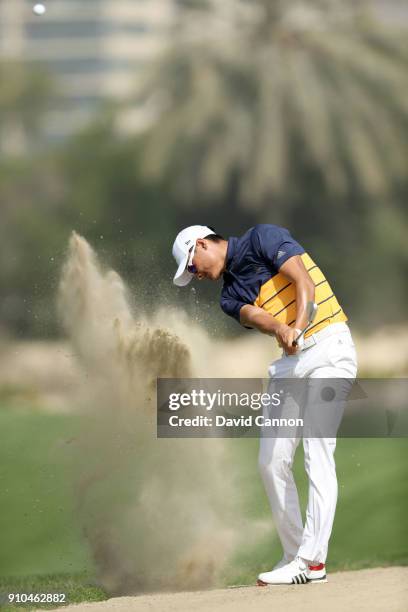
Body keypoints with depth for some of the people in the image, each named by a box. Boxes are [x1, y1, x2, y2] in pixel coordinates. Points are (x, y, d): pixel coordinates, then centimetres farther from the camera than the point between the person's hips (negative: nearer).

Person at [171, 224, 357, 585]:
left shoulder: (262, 238, -1)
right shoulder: (230, 295, 15)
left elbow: (304, 283, -13)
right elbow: (254, 315, -7)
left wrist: (297, 329, -30)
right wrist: (280, 329, -31)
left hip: (328, 345, -8)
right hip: (291, 361, 8)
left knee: (318, 454, -16)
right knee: (272, 461, 4)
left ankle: (313, 561, -22)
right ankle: (294, 556, 13)